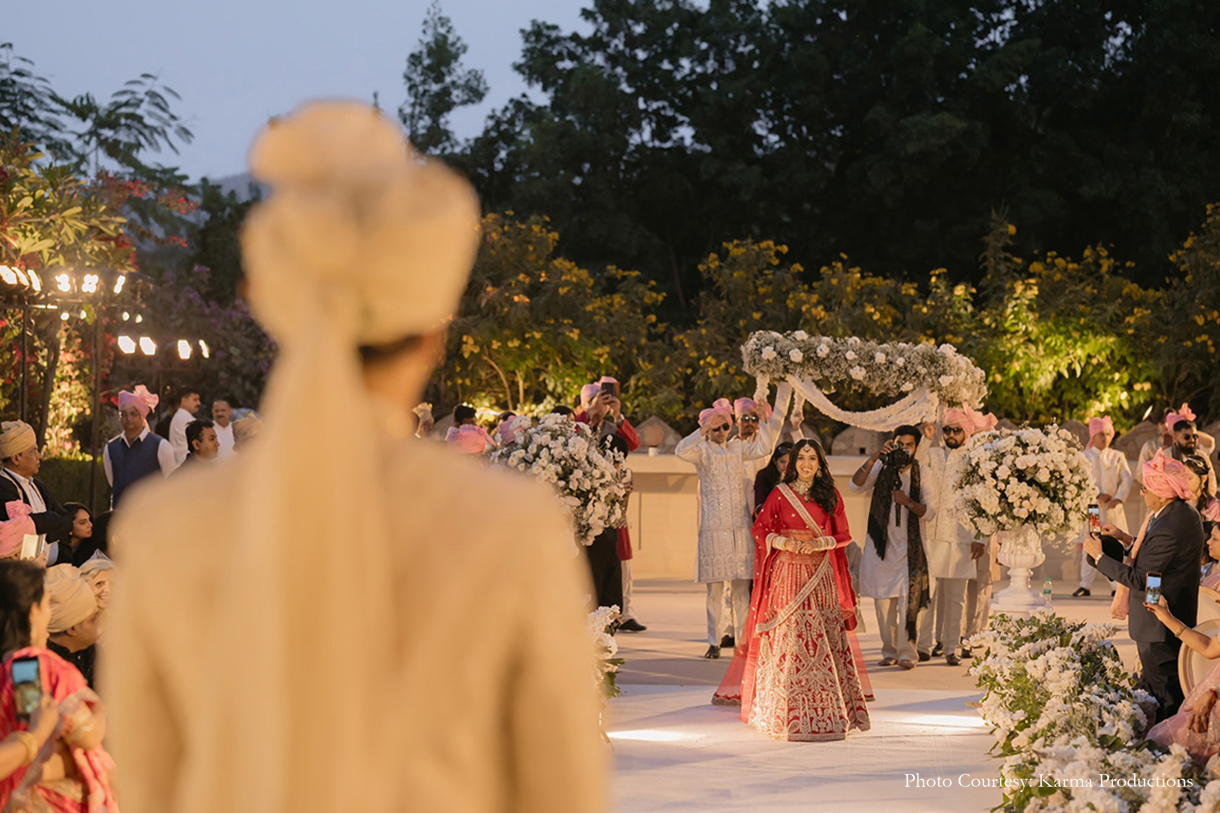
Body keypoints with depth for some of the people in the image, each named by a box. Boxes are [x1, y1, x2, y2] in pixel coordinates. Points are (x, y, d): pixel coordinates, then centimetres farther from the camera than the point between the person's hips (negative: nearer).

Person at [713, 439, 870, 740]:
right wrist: (781, 541, -10)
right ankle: (788, 713, 2)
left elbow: (843, 535, 8)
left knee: (825, 641, -4)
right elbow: (759, 529, 7)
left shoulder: (830, 496, 8)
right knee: (788, 639, -5)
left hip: (821, 576, 1)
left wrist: (818, 543, -9)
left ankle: (827, 711, 2)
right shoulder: (780, 494, 5)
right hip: (788, 574, -1)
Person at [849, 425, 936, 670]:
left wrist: (908, 503, -21)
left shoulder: (922, 473, 2)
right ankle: (889, 651, 12)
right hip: (881, 544, 2)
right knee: (883, 601, 3)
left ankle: (906, 652, -10)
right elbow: (854, 487, -11)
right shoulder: (881, 468, 3)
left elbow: (930, 511, -2)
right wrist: (873, 459, -21)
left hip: (910, 546, -1)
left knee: (909, 599, -11)